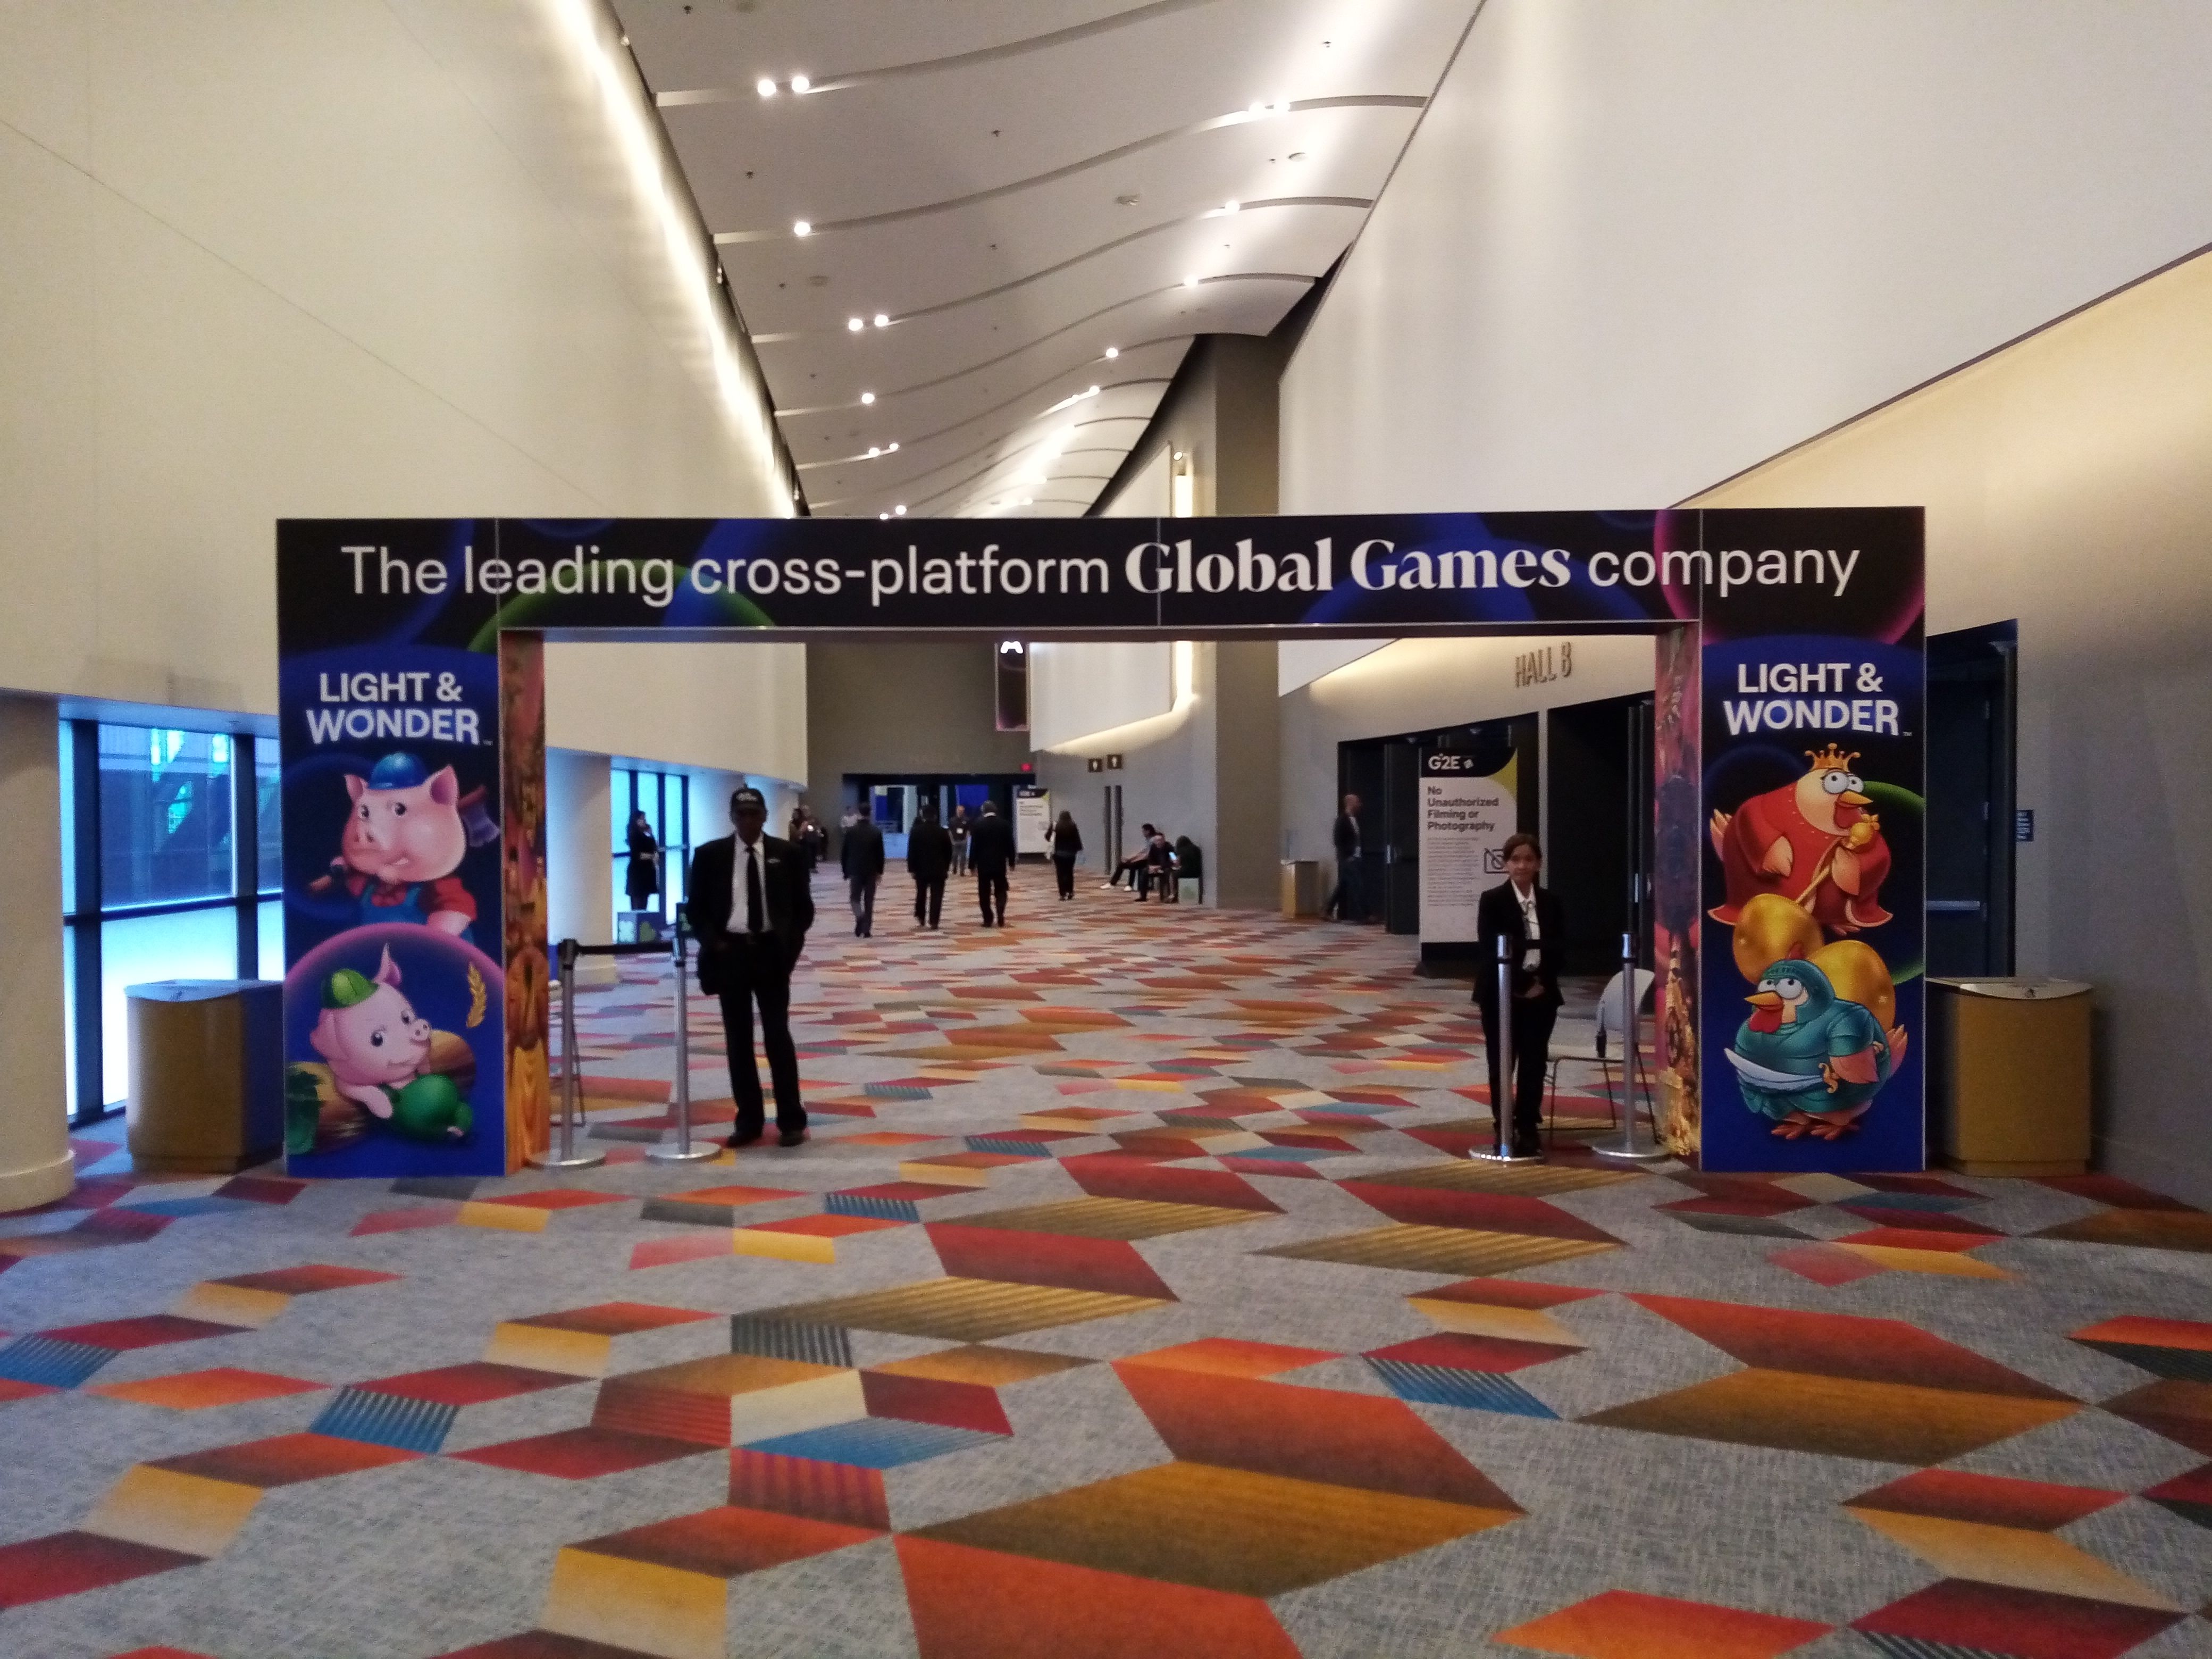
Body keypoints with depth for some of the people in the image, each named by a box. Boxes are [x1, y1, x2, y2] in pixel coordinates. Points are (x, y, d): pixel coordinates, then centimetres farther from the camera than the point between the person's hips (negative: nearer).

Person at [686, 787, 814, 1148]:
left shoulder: (785, 853, 2)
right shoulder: (710, 855, 2)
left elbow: (803, 907, 7)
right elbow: (694, 908, 7)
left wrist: (790, 945, -5)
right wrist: (712, 942, -7)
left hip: (771, 952, -1)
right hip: (729, 952, 1)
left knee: (778, 1036, -1)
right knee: (738, 1040, 6)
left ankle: (791, 1121, 7)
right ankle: (749, 1120, 14)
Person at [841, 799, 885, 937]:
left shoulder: (850, 831, -5)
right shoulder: (877, 832, -4)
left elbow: (844, 853, -1)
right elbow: (880, 854, 0)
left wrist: (846, 872, 9)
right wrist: (880, 871, 12)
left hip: (855, 870, -1)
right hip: (871, 871, 1)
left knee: (856, 898, 11)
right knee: (869, 902, 7)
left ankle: (859, 916, -19)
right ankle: (867, 930, 4)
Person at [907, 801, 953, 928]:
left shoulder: (915, 831, -5)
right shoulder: (943, 832, -2)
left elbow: (911, 851, -5)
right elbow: (949, 851, 2)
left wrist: (911, 868, 1)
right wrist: (946, 867, 11)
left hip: (921, 869, 1)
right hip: (939, 869, -1)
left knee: (921, 894, 17)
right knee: (936, 896, -1)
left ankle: (920, 918, 22)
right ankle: (933, 921, -6)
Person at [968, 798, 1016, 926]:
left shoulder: (978, 824, -5)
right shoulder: (1004, 824, 1)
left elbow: (974, 846, -5)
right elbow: (1010, 844, 4)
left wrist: (972, 864, 0)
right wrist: (1011, 862, 12)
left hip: (983, 864, -2)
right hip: (1000, 863, 2)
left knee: (985, 893, 4)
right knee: (1000, 892, 7)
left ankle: (988, 920, 2)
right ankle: (1000, 919, -8)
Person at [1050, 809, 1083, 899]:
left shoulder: (1056, 826, -7)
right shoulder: (1073, 826, -5)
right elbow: (1077, 838, -4)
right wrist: (1079, 848, 10)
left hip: (1059, 853, -1)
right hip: (1070, 853, 1)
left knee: (1061, 874, 2)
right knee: (1069, 873, 14)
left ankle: (1063, 893, -4)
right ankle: (1070, 892, 14)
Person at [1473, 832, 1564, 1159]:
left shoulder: (1551, 901, 6)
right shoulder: (1492, 901, -6)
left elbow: (1559, 947, 3)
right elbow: (1488, 950, -12)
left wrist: (1541, 981, -11)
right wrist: (1519, 983, -16)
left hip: (1541, 995, 3)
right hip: (1501, 994, -3)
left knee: (1534, 1064, 3)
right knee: (1502, 1064, 4)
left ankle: (1527, 1129, 14)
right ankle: (1503, 1129, 16)